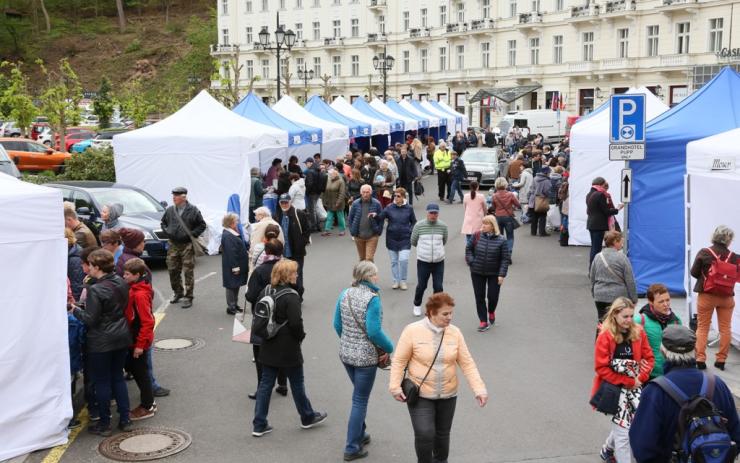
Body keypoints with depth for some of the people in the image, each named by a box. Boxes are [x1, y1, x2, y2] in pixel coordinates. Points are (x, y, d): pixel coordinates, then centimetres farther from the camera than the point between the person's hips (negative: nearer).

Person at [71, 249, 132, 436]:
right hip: (122, 337, 7)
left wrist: (75, 310, -2)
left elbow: (91, 319, -19)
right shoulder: (121, 283, 1)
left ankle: (104, 424, 14)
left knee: (102, 382, 6)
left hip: (101, 342, -7)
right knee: (118, 377, 17)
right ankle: (125, 419, 20)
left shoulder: (95, 290, -22)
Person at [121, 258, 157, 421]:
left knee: (140, 372, 3)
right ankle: (149, 401, 31)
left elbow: (147, 322, -24)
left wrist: (140, 345, -21)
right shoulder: (133, 290, 6)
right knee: (132, 368, 19)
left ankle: (147, 407, 17)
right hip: (133, 340, 9)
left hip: (139, 341, -9)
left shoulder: (140, 294, -24)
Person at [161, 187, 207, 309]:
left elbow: (202, 225, 1)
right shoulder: (170, 210, 6)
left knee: (188, 272, -2)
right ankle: (178, 292, 28)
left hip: (187, 245, -4)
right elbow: (163, 223, 22)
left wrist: (193, 234, -10)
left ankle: (188, 297, 5)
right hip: (173, 245, 4)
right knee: (173, 270, 10)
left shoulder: (193, 210, -5)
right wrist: (167, 231, 4)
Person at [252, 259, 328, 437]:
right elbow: (296, 322, -23)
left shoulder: (265, 292, 3)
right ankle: (307, 417, 30)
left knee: (266, 384, 10)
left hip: (268, 347, 6)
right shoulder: (291, 296, -20)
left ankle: (259, 425, 12)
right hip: (288, 349, -6)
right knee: (297, 383, 11)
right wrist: (301, 336, -5)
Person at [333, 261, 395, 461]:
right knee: (360, 401, 6)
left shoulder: (345, 294, 0)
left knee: (359, 395, 26)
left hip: (346, 353, 7)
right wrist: (389, 348, -7)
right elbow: (374, 332, -22)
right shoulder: (372, 299, -20)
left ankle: (360, 434, 39)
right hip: (365, 357, -7)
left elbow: (337, 325, 6)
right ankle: (352, 448, 14)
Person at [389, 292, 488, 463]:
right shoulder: (412, 331, -13)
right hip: (420, 395, -3)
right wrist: (395, 387, -13)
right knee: (425, 434, -12)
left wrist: (479, 389, -12)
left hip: (447, 395, 3)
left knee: (442, 433, 16)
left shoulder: (455, 332, -4)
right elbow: (399, 361, -7)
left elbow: (467, 363, -3)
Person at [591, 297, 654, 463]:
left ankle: (608, 449, 38)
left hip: (635, 387, 4)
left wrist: (640, 378, -11)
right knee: (623, 428, -3)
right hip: (615, 388, -4)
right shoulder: (605, 336, -14)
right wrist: (627, 382, -14)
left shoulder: (638, 332, 0)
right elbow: (601, 368, -14)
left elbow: (649, 358, 5)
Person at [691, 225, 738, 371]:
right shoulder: (733, 257, -9)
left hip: (706, 295, 0)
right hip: (726, 297, 0)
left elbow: (694, 273, -3)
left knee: (702, 327, 8)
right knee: (725, 328, 10)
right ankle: (721, 359, 13)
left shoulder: (704, 253, -9)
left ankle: (700, 358, 2)